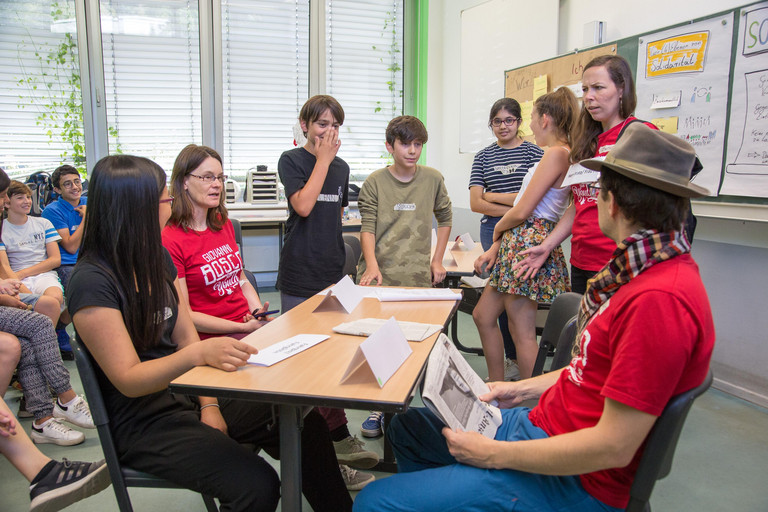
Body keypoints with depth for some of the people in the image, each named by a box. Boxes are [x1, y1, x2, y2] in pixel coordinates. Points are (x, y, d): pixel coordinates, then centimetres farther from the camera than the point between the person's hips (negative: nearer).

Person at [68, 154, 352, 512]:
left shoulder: (158, 258, 6)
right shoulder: (92, 282, -17)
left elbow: (187, 335, 6)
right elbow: (128, 381, -19)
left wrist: (209, 406, -5)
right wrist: (199, 353, -36)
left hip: (188, 397, 7)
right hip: (142, 422, -6)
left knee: (306, 428, -9)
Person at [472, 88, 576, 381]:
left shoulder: (556, 153, -13)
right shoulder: (561, 154, 17)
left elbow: (522, 212, -16)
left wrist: (498, 228, 4)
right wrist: (496, 248, 12)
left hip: (529, 243, -10)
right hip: (518, 243, 10)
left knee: (522, 332, -2)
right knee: (483, 315, 16)